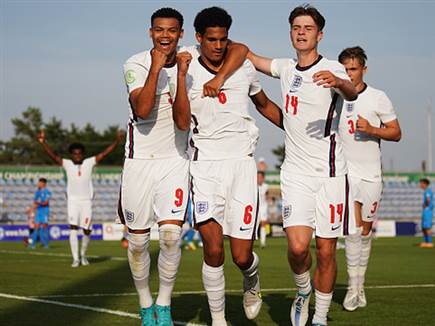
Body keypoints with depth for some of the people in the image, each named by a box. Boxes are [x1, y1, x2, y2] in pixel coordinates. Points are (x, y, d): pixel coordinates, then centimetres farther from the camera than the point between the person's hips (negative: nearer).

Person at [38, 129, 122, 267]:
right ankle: (75, 259, -11)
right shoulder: (67, 164, 0)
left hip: (86, 201, 1)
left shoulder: (89, 162, 2)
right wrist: (43, 142, -28)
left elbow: (104, 153, -4)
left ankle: (83, 254, 28)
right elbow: (53, 156, -12)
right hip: (73, 200, -1)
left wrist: (117, 141, -14)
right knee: (73, 228, -13)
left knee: (87, 230, 3)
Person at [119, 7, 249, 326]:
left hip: (175, 159, 1)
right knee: (138, 240, 4)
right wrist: (156, 68, -26)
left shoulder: (191, 57, -1)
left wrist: (219, 77, -19)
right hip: (140, 159, -1)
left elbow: (240, 49, -5)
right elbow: (142, 110, -23)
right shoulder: (136, 65, -8)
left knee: (171, 234, -12)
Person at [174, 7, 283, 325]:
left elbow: (265, 105, 27)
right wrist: (181, 75, -17)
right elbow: (182, 121, -11)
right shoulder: (189, 71, 3)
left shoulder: (244, 68, 10)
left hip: (241, 162, 1)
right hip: (206, 164, -1)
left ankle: (252, 281, 32)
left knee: (242, 256, -5)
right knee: (213, 249, -14)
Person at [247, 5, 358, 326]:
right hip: (295, 172, 3)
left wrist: (338, 82, -52)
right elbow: (246, 54, 25)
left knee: (326, 251, 1)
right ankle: (303, 292, 16)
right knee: (298, 247, -13)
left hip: (329, 172, -3)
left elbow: (352, 93, -31)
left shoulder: (332, 69, -7)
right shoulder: (286, 68, 9)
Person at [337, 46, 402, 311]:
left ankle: (360, 285, 21)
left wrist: (371, 129, -17)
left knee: (366, 230, 8)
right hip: (344, 171, -1)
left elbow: (396, 133, -1)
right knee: (353, 226, -15)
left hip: (371, 173, 1)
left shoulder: (378, 98, -2)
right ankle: (353, 287, -12)